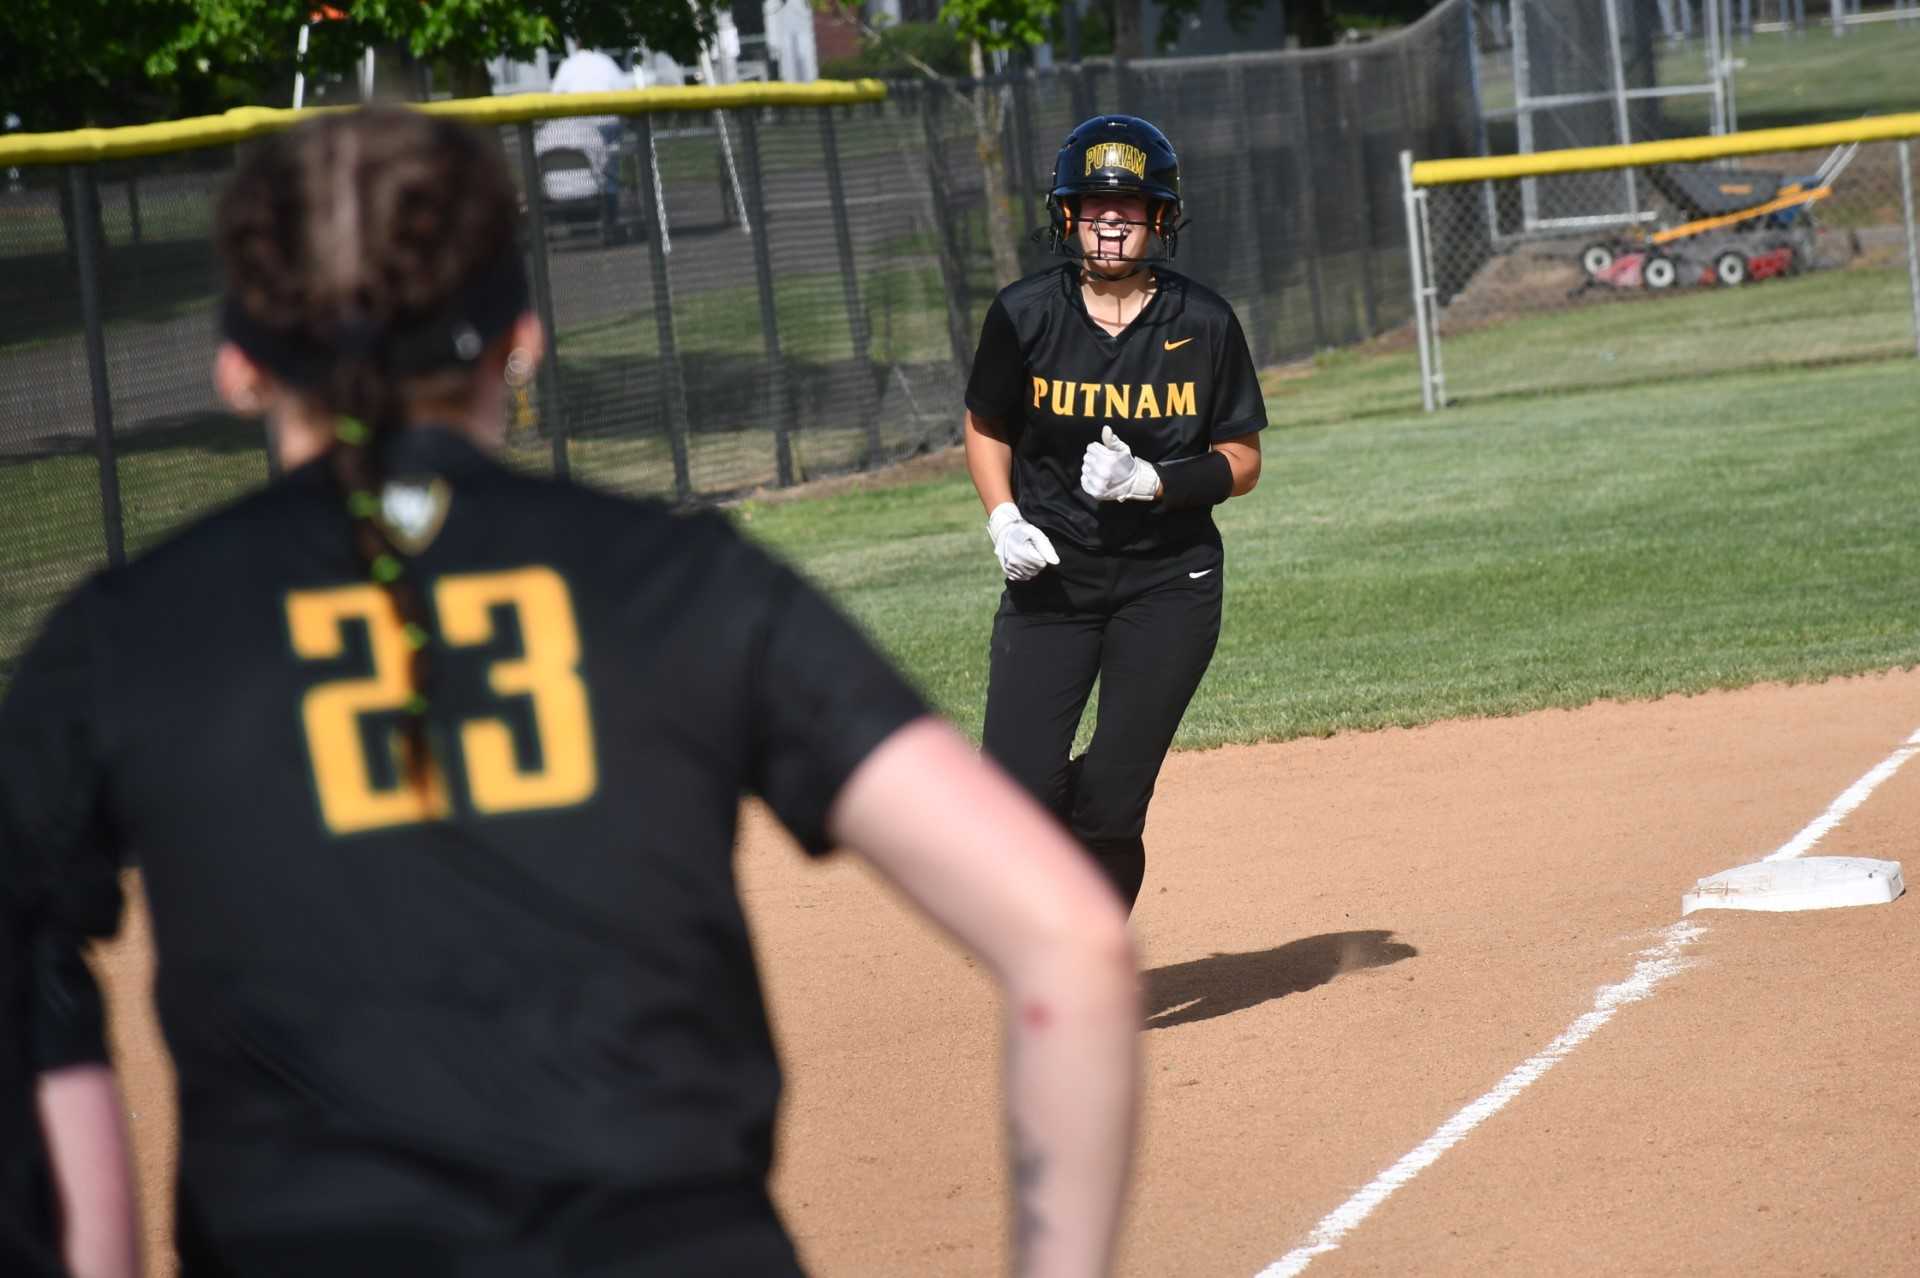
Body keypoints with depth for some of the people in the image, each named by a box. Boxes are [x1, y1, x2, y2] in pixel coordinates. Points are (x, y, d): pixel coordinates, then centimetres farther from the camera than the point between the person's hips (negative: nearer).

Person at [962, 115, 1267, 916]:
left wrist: (1153, 482, -16)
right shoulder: (1024, 314, -2)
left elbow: (1242, 461, 2)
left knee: (1109, 804, -6)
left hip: (1170, 585, -1)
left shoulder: (1203, 323, -3)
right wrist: (1003, 518, -5)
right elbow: (986, 427, 13)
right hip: (1050, 577, 1)